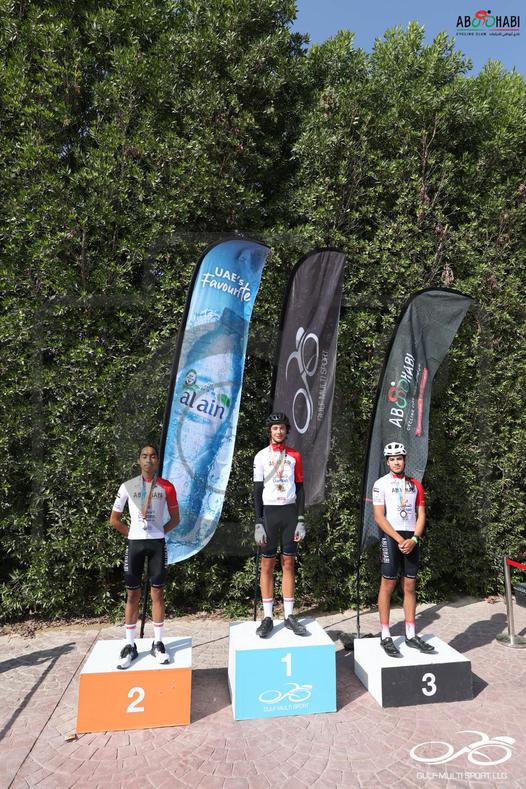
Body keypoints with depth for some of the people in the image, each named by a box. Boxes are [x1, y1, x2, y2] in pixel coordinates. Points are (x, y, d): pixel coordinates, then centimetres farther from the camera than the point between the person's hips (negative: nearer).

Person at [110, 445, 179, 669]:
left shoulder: (166, 487, 0)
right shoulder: (127, 486, 0)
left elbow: (175, 518, 9)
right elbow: (114, 520, 8)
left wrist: (158, 531, 2)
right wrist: (133, 533, 4)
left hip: (157, 543, 0)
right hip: (135, 543, 0)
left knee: (157, 593, 5)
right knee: (132, 594, 5)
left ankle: (158, 643, 16)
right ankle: (130, 645, 17)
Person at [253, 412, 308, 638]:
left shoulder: (294, 456, 7)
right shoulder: (261, 456, 2)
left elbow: (300, 488, 8)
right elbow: (257, 490, 0)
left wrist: (301, 520, 1)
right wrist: (258, 523, -6)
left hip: (290, 511, 2)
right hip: (269, 512, -2)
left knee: (288, 563, 6)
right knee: (267, 564, 2)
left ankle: (289, 616, 15)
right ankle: (267, 617, 11)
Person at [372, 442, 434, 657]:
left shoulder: (415, 484, 12)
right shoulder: (381, 484, -1)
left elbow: (421, 514, 9)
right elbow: (379, 516, -7)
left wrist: (414, 539, -6)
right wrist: (400, 539, -13)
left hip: (412, 539, 4)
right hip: (391, 537, -4)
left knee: (410, 586, 8)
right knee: (388, 584, -2)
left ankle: (411, 635, 17)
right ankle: (385, 637, 5)